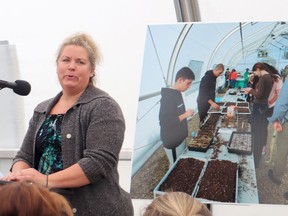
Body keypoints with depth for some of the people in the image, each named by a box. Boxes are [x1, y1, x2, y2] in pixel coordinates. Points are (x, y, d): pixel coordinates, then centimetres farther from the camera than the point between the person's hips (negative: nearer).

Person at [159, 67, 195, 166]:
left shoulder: (177, 93, 6)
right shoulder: (168, 97, -24)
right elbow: (164, 122, -28)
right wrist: (185, 115, -24)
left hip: (179, 138, 9)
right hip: (172, 141, -9)